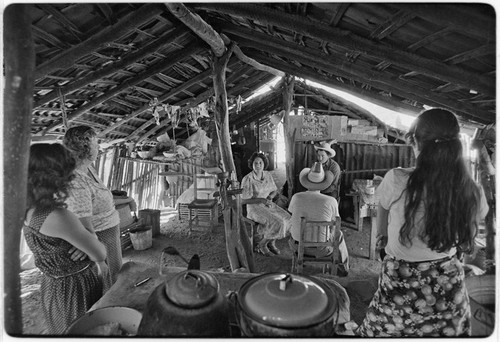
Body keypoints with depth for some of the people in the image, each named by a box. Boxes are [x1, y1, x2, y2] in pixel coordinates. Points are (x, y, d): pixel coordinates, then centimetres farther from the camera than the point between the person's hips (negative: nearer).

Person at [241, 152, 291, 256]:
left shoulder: (268, 175, 0)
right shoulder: (247, 179, -18)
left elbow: (275, 190, 13)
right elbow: (243, 201, -16)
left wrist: (270, 197, -10)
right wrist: (261, 200, -23)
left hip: (268, 205, 6)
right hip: (255, 208, -6)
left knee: (287, 219, -14)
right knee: (277, 223, -25)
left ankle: (271, 243, 5)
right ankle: (260, 245, -1)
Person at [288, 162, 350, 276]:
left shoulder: (296, 197, -15)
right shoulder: (331, 201, -19)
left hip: (297, 246, 1)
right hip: (320, 249, -1)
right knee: (338, 234, 29)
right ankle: (342, 268, 49)